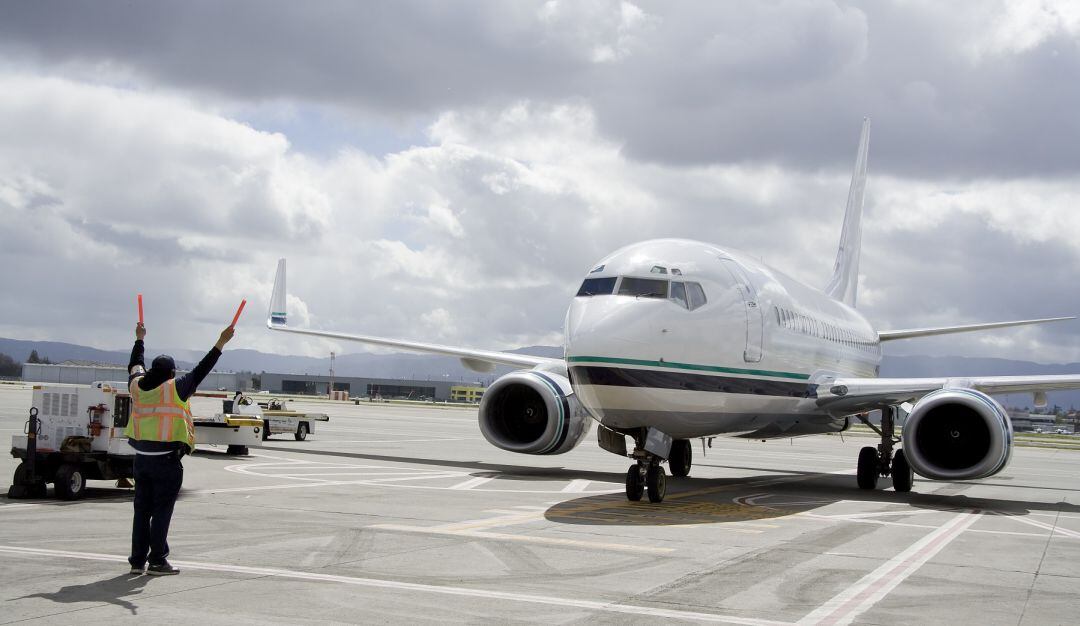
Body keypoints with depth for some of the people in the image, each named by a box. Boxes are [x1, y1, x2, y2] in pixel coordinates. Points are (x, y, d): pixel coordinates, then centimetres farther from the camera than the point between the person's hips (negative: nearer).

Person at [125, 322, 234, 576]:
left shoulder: (138, 386, 6)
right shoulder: (175, 388, -10)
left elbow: (135, 365, 25)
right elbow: (201, 371, -9)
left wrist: (140, 339, 40)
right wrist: (220, 344, -5)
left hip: (142, 457, 6)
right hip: (167, 459, -6)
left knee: (142, 510, 11)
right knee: (162, 511, -2)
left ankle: (138, 560, 15)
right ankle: (157, 562, 0)